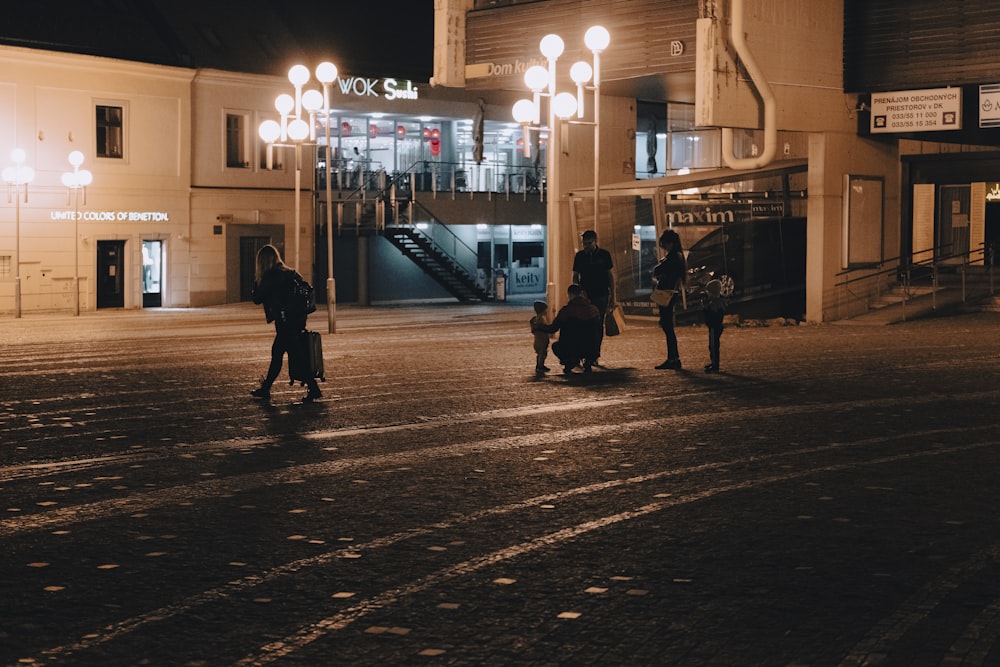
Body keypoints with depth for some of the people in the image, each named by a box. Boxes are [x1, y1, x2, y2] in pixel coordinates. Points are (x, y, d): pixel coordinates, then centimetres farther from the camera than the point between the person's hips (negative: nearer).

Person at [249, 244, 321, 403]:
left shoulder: (270, 276, -10)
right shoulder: (289, 272, 12)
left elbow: (257, 299, -6)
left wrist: (257, 283, 9)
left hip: (285, 322, -8)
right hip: (297, 320, 8)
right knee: (276, 353, 15)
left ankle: (313, 388, -7)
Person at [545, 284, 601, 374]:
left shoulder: (565, 310, -8)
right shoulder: (594, 309, 4)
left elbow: (552, 329, 1)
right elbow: (599, 329, 15)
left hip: (572, 350, -3)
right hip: (591, 350, 3)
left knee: (555, 346, 28)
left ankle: (569, 362, 1)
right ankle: (588, 361, 10)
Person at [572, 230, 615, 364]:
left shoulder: (604, 255, 2)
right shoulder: (579, 256, 5)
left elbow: (611, 275, 6)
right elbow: (575, 276, 11)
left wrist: (612, 296, 3)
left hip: (601, 295, 0)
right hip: (584, 296, 0)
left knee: (599, 326, 0)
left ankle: (595, 356, 6)